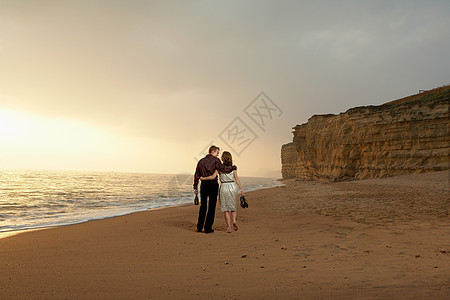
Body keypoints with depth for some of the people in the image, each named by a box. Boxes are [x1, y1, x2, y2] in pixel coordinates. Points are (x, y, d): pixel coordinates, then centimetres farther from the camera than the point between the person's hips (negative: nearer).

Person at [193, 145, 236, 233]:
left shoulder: (201, 161, 13)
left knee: (203, 206, 13)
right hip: (213, 184, -5)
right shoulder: (215, 160, -4)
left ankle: (199, 227, 14)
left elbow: (196, 175, 13)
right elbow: (223, 168, -17)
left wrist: (195, 187, 16)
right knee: (211, 207, 3)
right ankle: (208, 228, 4)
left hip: (204, 184, 5)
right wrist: (233, 167, -2)